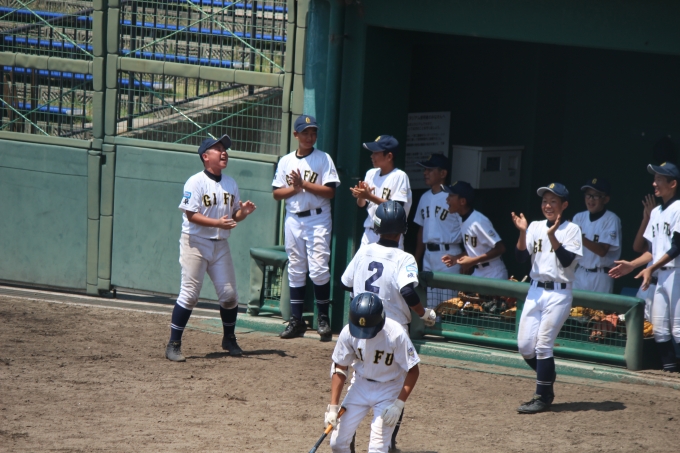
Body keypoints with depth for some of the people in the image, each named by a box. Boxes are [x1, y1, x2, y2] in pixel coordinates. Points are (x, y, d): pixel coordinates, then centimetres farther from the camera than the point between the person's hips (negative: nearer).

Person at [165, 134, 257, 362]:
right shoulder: (196, 182, -11)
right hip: (195, 242, -6)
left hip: (220, 245, 6)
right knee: (189, 294, -10)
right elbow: (191, 215, -17)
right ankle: (174, 345, -5)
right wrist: (217, 222, -27)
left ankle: (229, 339, 27)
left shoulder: (230, 184, 10)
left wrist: (243, 212, -7)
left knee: (229, 294, 6)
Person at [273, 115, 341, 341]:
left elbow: (330, 191, -8)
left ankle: (323, 318, -3)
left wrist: (304, 184, -15)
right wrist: (294, 188, -10)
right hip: (293, 219, 4)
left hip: (317, 220, -4)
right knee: (295, 270, 6)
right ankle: (296, 320, 11)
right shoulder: (286, 161, 11)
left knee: (318, 269, -11)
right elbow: (277, 194, 9)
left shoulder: (323, 159, -1)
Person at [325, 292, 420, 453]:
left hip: (389, 390, -4)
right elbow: (339, 368, -6)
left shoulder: (396, 334, -27)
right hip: (361, 385, 4)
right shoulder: (348, 332, -18)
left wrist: (399, 404, -24)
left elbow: (413, 371, -17)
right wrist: (333, 406, -10)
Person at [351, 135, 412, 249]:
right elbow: (362, 205, 15)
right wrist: (360, 195, -8)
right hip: (369, 234, 7)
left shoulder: (400, 176, -10)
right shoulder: (371, 173, 10)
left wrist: (370, 196, -23)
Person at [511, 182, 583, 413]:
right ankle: (547, 379, 26)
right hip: (535, 291, 5)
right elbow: (521, 257, 0)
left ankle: (543, 398, -4)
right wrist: (522, 232, -14)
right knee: (525, 345, 3)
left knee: (543, 344, -11)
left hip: (559, 293, -5)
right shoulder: (535, 227, 10)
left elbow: (567, 260, -16)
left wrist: (552, 236, -25)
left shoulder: (571, 229, -3)